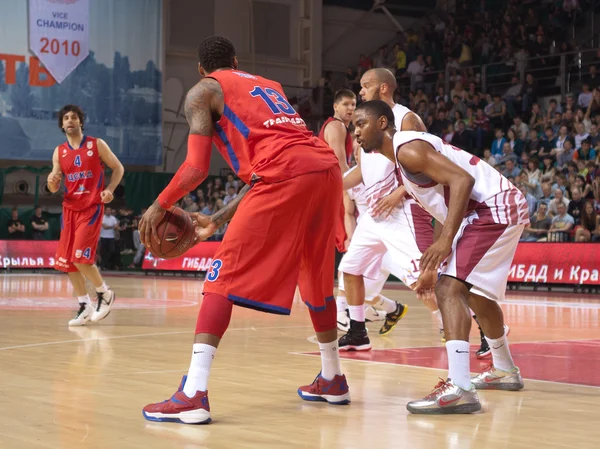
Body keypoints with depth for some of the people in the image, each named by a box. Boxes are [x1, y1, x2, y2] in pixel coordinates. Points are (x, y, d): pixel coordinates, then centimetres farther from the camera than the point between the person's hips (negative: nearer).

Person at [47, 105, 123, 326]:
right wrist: (52, 181, -17)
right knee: (66, 261, 2)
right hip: (70, 208, 5)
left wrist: (109, 189, -12)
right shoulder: (59, 152, 7)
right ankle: (84, 305, 15)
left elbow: (118, 168, 5)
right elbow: (54, 188, 6)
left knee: (80, 257, -16)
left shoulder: (97, 145, -2)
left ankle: (105, 293, 6)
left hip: (92, 207, -5)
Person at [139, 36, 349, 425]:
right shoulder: (269, 86, 35)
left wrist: (160, 206, 17)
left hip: (288, 177, -7)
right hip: (327, 169, 7)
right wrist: (219, 220, 36)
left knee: (226, 273, -3)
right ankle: (333, 380, 37)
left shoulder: (203, 91, 15)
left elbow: (197, 167, 2)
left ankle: (193, 395, -13)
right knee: (316, 277, 25)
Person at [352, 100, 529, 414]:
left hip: (494, 208, -11)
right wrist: (434, 265, 21)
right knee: (474, 292, 27)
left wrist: (445, 241, -31)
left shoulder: (407, 148, -13)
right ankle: (504, 370, 45)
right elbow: (447, 208, 23)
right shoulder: (405, 156, 18)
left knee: (449, 287, -21)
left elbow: (462, 179, -25)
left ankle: (459, 388, -32)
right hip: (498, 211, 11)